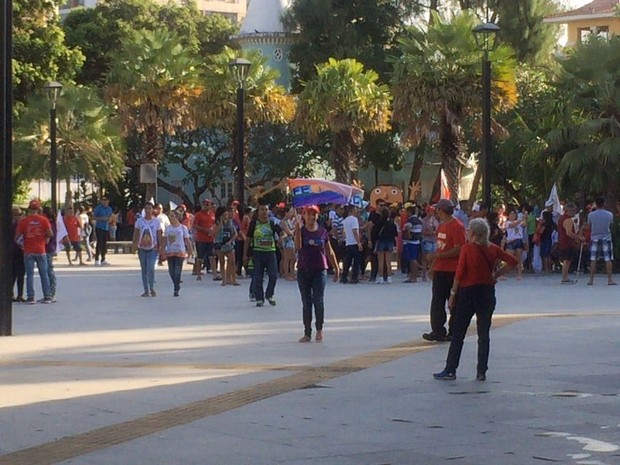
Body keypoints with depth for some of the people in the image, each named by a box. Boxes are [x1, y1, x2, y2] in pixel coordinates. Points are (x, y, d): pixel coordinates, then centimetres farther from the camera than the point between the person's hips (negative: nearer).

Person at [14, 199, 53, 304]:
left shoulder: (23, 221, -5)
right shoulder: (44, 220, -4)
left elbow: (17, 236, -4)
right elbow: (50, 234, -7)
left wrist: (18, 242, 16)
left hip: (28, 251, -1)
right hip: (41, 251, 1)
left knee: (29, 274, 2)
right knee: (44, 274, 7)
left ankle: (30, 297, -2)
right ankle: (47, 296, 6)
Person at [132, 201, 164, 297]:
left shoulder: (156, 221, 0)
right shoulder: (139, 221, 2)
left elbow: (159, 235, 3)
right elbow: (136, 234, 6)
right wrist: (134, 245, -1)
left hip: (153, 248, -2)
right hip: (142, 248, 2)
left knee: (151, 268, -16)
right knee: (144, 270, 6)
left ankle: (152, 288, -1)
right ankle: (146, 290, 12)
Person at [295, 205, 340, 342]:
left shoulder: (322, 232, 5)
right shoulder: (301, 230, 1)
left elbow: (329, 251, 11)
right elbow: (298, 246, -17)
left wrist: (336, 268, 12)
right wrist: (297, 230, -25)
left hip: (320, 270, 0)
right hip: (303, 270, 0)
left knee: (318, 300, -6)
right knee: (306, 302, 5)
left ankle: (319, 329, 12)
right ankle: (307, 333, 11)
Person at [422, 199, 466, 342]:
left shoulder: (457, 226, -13)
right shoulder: (441, 226, 14)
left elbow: (458, 250, -20)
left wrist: (437, 256, -22)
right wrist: (432, 266, 17)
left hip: (452, 271, -8)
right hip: (440, 270, 8)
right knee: (437, 303, 4)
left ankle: (453, 333, 5)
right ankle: (438, 332, 6)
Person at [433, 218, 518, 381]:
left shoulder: (467, 248, -10)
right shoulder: (493, 249, 2)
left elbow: (459, 273, -12)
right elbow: (513, 261, 1)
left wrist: (453, 294, -5)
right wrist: (496, 274, 6)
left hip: (468, 292, -4)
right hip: (487, 293, 4)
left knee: (458, 333, 3)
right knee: (483, 334, 7)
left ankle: (450, 370, 5)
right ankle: (482, 372, 5)